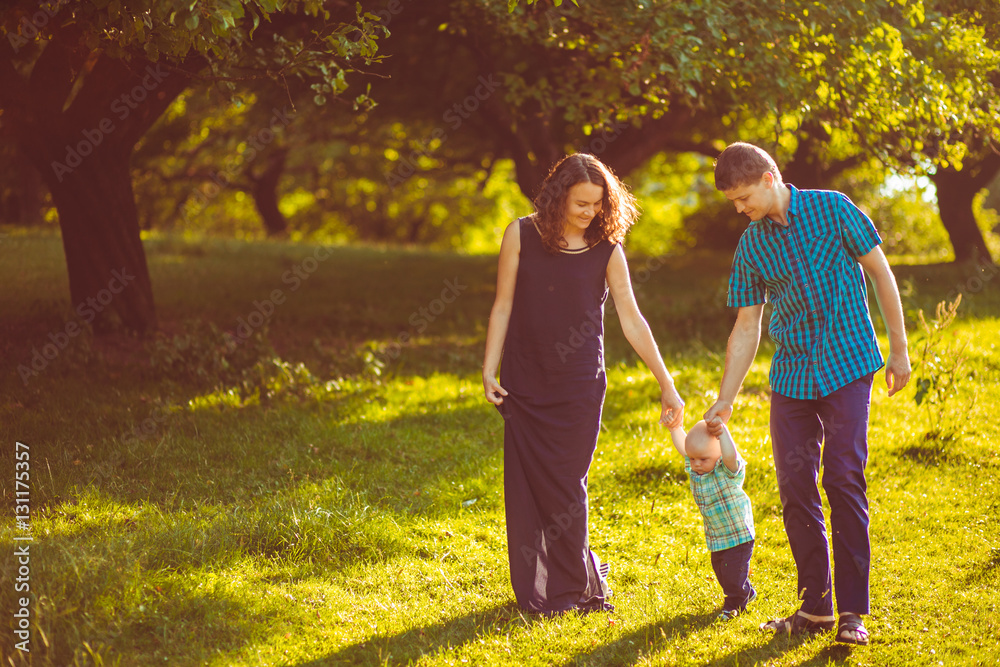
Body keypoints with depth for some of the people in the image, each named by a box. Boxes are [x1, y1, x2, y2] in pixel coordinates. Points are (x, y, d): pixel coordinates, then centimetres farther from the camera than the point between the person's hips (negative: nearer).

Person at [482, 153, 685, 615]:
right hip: (525, 383, 1)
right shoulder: (522, 235, -1)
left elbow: (632, 320, 2)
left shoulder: (606, 249, -1)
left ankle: (577, 586, 16)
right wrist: (489, 371, -1)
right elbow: (503, 306, 4)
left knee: (566, 486, -2)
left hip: (579, 385, -1)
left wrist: (666, 384, 0)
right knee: (527, 485, 2)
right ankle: (535, 593, 14)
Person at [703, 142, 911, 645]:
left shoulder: (832, 209, -4)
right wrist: (725, 401, 8)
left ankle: (853, 611, -4)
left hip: (847, 366, -4)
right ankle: (815, 607, 12)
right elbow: (746, 329, 10)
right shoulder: (750, 247, 6)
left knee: (844, 480, -10)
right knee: (795, 487, 1)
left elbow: (880, 273, 2)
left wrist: (899, 348, 1)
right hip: (791, 376, 4)